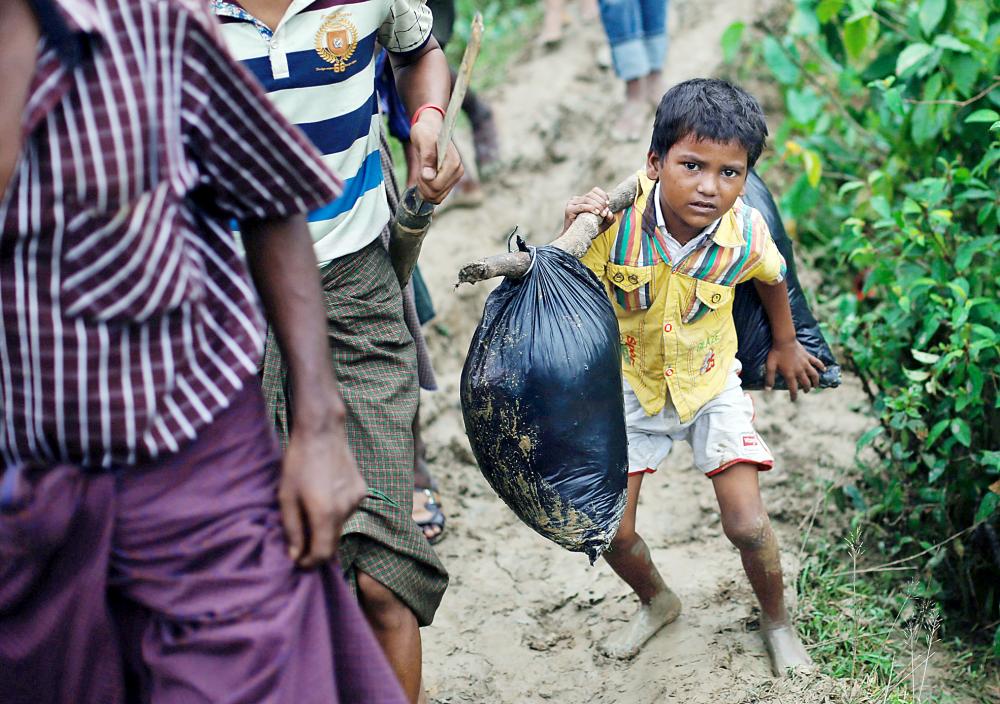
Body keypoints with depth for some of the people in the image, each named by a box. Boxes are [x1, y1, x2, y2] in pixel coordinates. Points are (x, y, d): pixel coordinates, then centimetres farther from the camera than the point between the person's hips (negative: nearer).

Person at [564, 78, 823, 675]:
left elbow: (772, 279, 3)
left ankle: (778, 621, 25)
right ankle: (657, 602, 35)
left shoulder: (745, 233, -22)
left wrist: (785, 346, 18)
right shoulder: (617, 221, -27)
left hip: (711, 385, 0)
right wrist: (571, 232, -35)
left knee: (748, 525, -8)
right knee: (612, 534, 0)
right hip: (632, 385, 0)